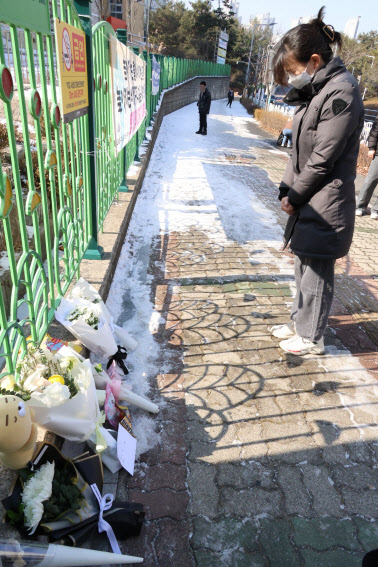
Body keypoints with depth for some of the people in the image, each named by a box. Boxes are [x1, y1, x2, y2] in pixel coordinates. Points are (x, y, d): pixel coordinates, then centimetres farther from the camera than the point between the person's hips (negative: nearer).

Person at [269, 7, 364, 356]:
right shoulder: (315, 91, 13)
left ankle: (311, 339, 19)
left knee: (316, 274, 2)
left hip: (325, 206, -9)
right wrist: (286, 190, 3)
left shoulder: (340, 93, -16)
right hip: (306, 202, 9)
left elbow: (322, 159, -18)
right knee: (304, 266, 17)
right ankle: (300, 323, 34)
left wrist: (294, 197, -9)